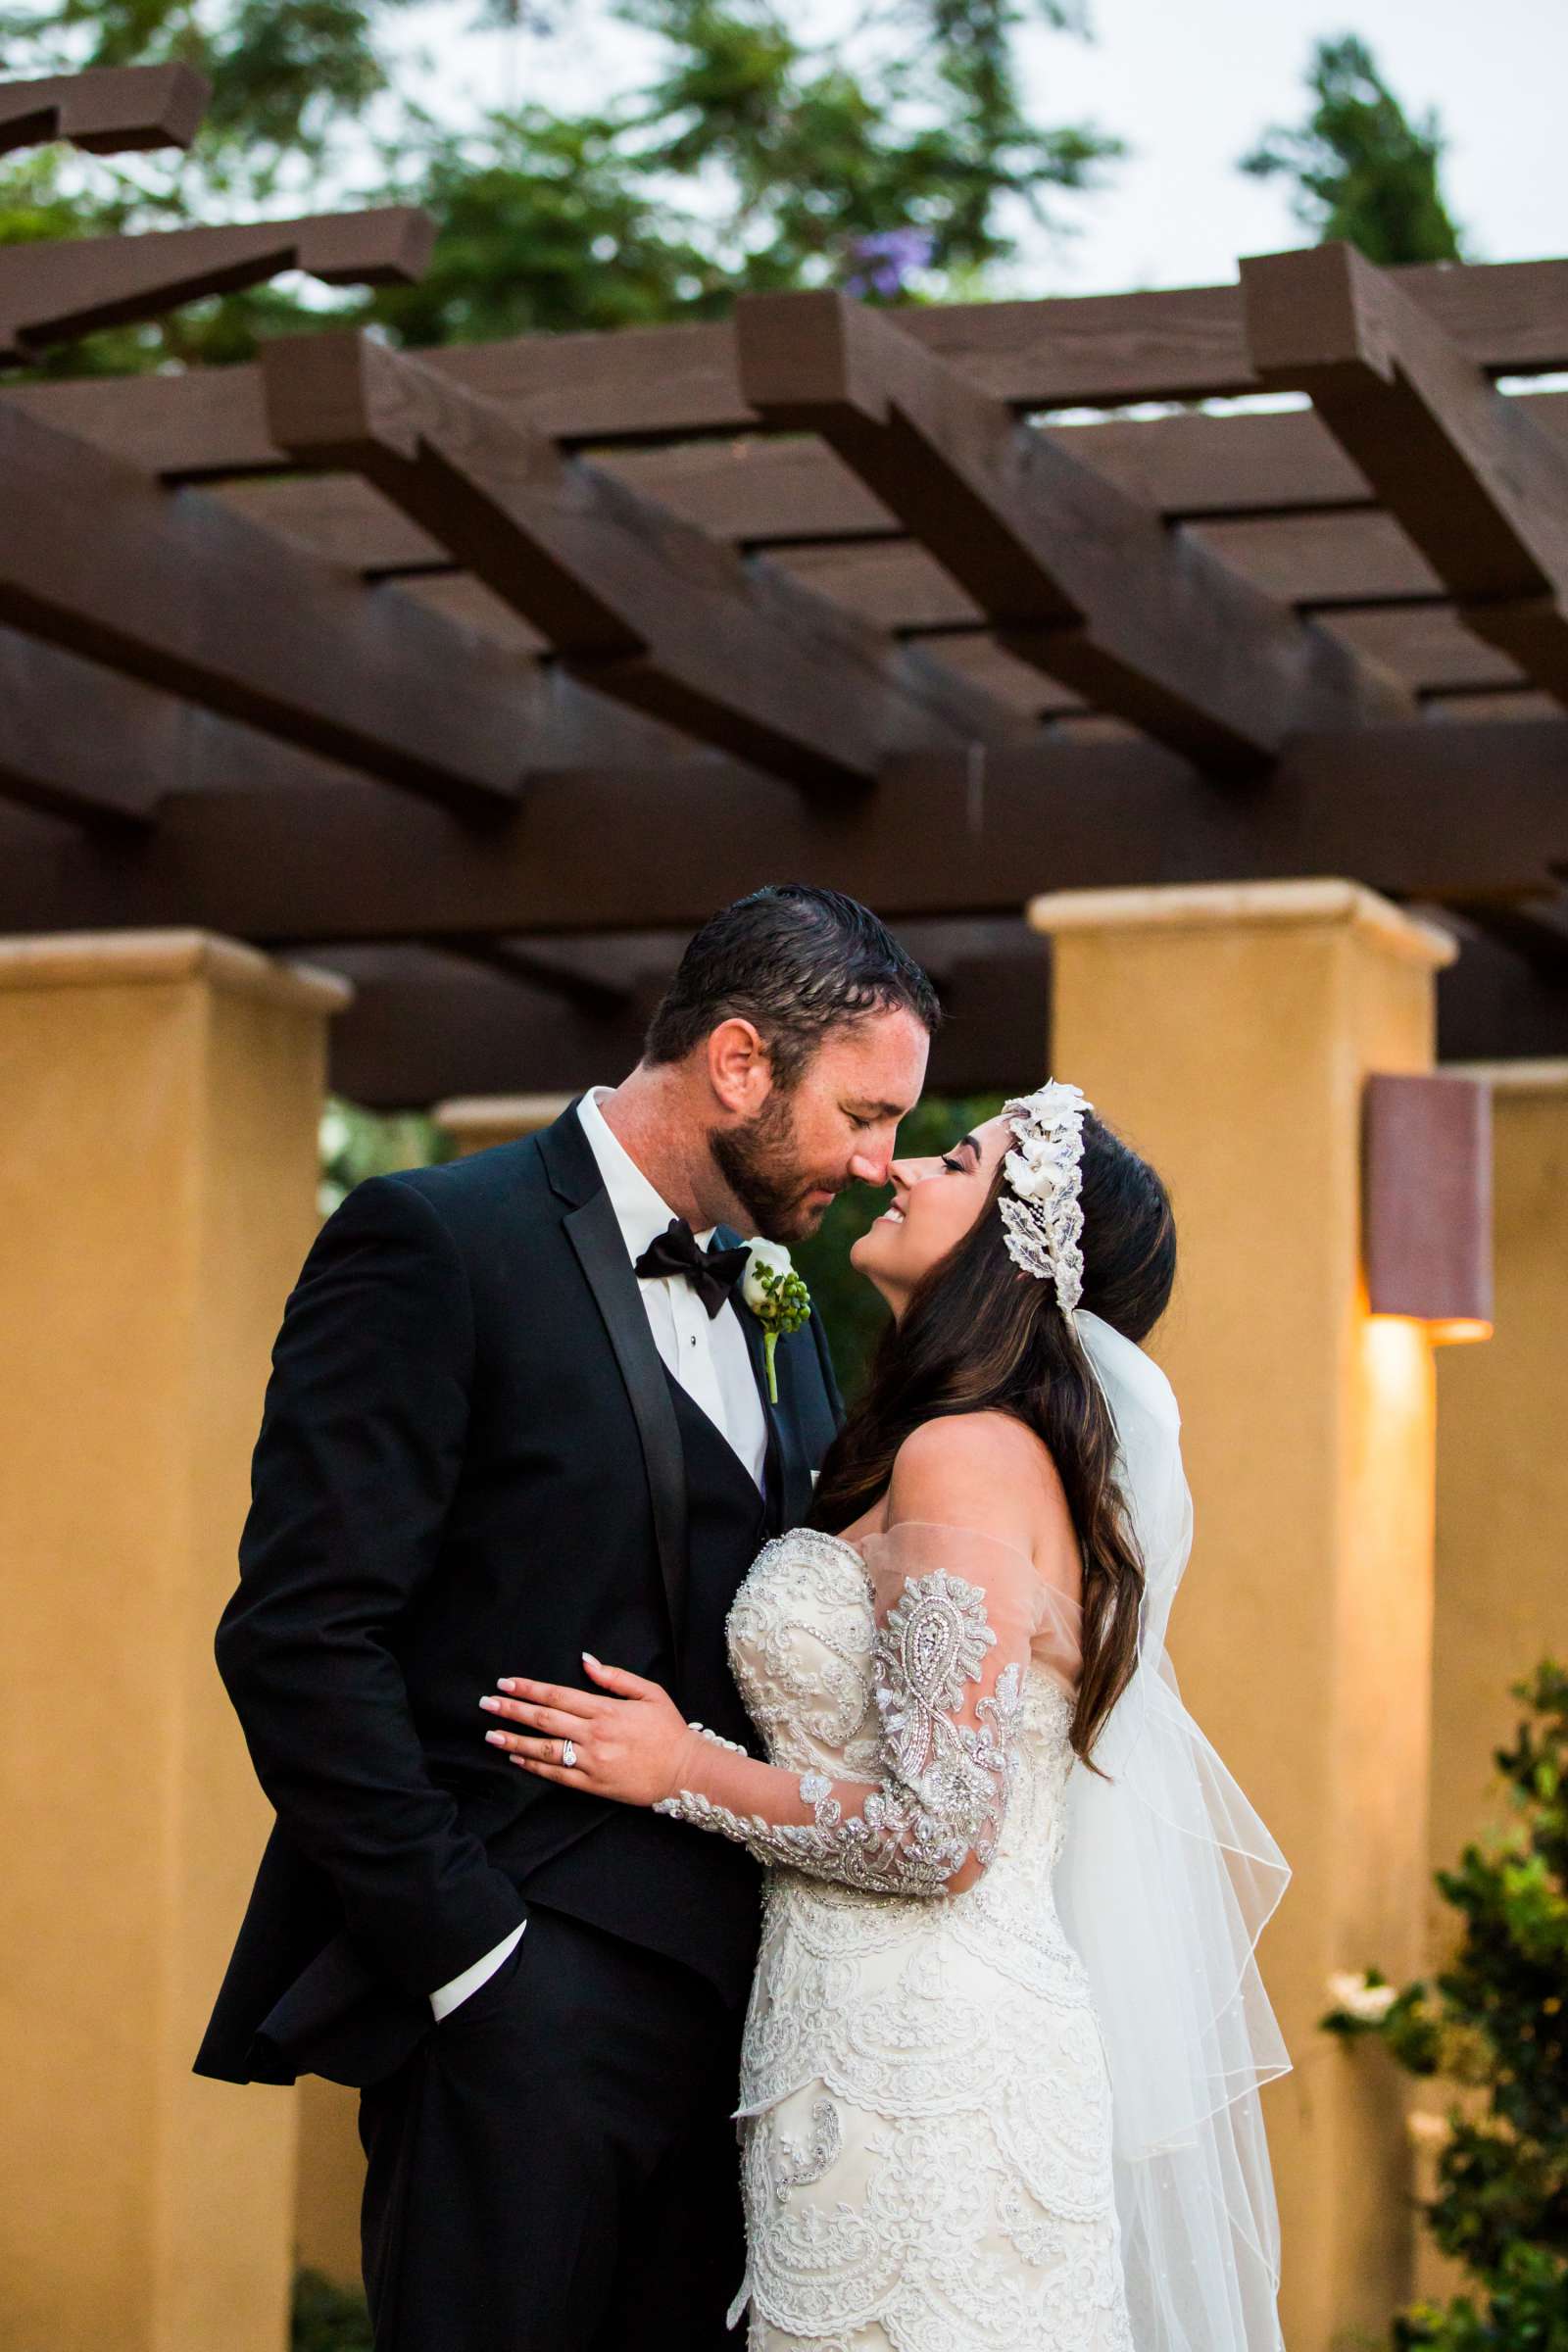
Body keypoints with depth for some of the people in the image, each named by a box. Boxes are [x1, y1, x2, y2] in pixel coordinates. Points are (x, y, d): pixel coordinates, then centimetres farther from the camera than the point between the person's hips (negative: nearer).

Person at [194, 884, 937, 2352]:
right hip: (519, 2008, -7)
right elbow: (300, 1636, -14)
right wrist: (464, 1945, -15)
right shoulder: (436, 1244, -7)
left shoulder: (788, 1318, 16)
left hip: (728, 1998, 7)